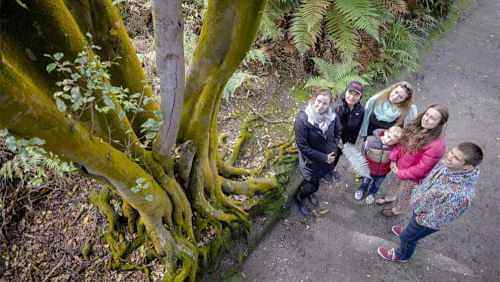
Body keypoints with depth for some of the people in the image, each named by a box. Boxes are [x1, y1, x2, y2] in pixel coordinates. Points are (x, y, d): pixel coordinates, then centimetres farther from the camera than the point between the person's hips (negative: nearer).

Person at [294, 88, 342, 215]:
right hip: (311, 160, -4)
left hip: (327, 158, 5)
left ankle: (309, 193, 61)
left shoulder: (332, 115, -18)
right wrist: (323, 157, -23)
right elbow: (302, 146, -26)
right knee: (312, 186, 11)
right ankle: (299, 198, 44)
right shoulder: (302, 119, -31)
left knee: (316, 180, 28)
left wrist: (332, 151, -10)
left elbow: (338, 132, 2)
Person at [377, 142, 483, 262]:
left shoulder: (460, 193, -44)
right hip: (421, 206, 6)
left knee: (407, 237, 22)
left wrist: (421, 220, -15)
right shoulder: (448, 164, -23)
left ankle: (402, 255, 53)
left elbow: (440, 218, -29)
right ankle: (410, 230, 70)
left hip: (428, 220, -5)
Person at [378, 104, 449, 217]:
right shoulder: (416, 127, -17)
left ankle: (398, 210, 55)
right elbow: (402, 141, -1)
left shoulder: (436, 145, -36)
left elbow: (421, 168, -28)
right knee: (398, 185, 34)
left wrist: (401, 173, -18)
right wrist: (393, 159, -9)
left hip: (413, 177, -5)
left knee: (404, 194, 24)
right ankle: (392, 197, 65)